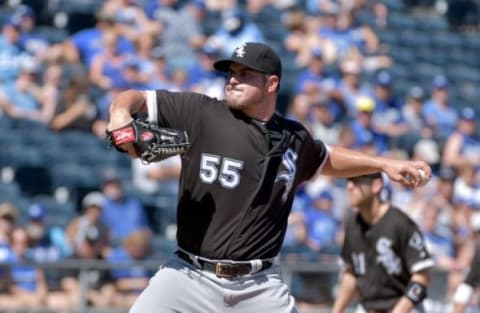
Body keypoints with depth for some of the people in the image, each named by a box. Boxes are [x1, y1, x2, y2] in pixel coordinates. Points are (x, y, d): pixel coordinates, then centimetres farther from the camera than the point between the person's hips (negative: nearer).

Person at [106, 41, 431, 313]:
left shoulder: (294, 138, 10)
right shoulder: (200, 113, -2)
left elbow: (326, 159, 31)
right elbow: (136, 99, -3)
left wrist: (384, 164, 28)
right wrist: (121, 114, -25)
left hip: (259, 286, 2)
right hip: (190, 276, -2)